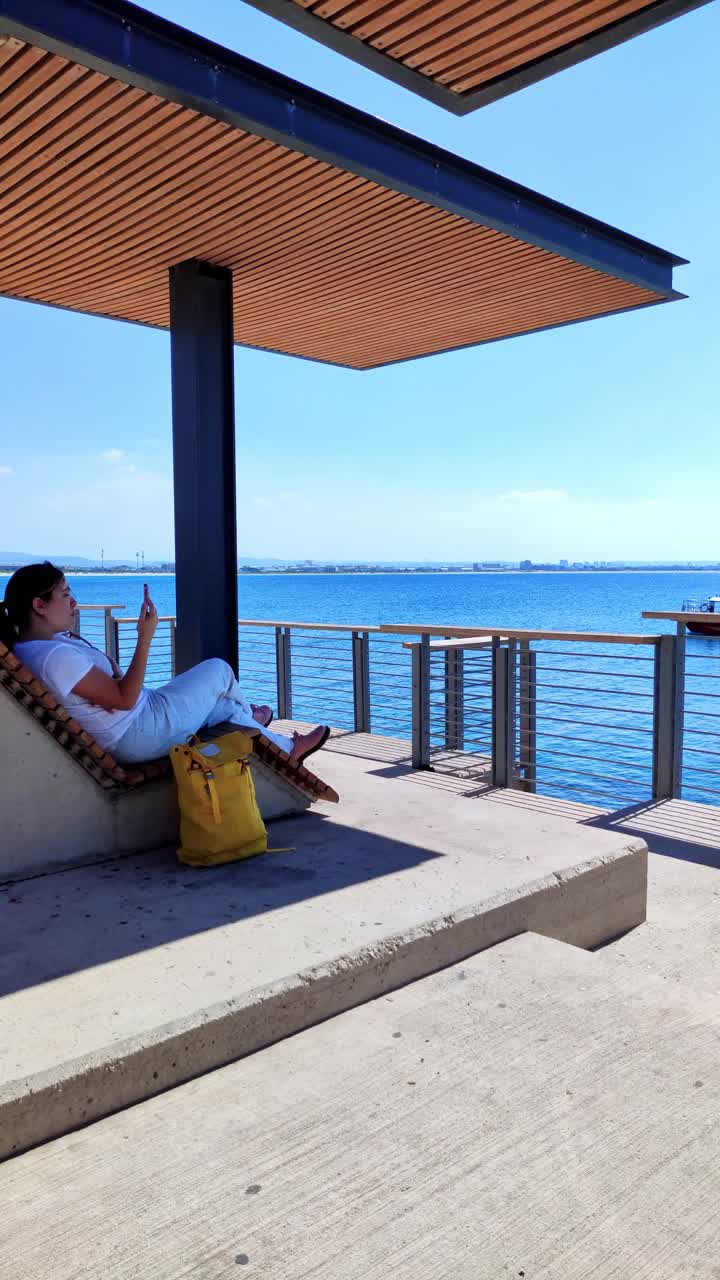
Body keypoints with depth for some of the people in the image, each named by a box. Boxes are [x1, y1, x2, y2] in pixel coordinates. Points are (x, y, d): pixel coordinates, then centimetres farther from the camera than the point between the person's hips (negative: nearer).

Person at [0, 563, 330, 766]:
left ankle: (287, 748, 45)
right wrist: (145, 638, -26)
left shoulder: (34, 645, 2)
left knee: (222, 704, 23)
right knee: (219, 669, 8)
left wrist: (112, 671, -7)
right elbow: (125, 699, -27)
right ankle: (246, 717, 41)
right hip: (141, 733, -10)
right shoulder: (57, 656, -32)